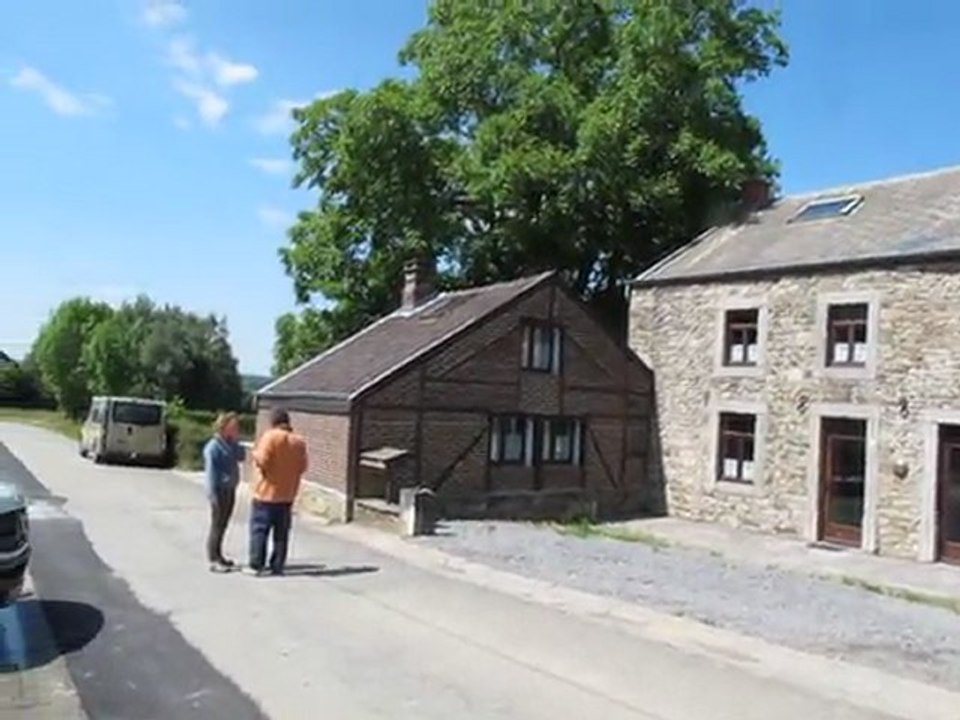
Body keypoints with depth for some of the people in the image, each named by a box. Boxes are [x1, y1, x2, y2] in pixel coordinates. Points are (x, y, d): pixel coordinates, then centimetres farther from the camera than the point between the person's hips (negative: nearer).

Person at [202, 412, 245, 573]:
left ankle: (218, 556, 26)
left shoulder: (230, 444, 10)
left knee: (223, 525, 16)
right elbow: (211, 471, -18)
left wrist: (235, 442, -4)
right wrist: (213, 494, -20)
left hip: (230, 489, 8)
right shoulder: (213, 447, -15)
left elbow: (241, 457, 5)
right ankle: (213, 561, 3)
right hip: (220, 490, -8)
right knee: (217, 525, -3)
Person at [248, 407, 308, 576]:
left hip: (267, 492, -5)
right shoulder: (299, 441, 4)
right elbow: (302, 467, 7)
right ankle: (277, 566, 12)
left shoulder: (270, 436, -11)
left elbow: (262, 461, -17)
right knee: (282, 532, 10)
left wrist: (255, 454, 3)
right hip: (288, 494, 5)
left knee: (259, 529, 3)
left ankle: (256, 565, 2)